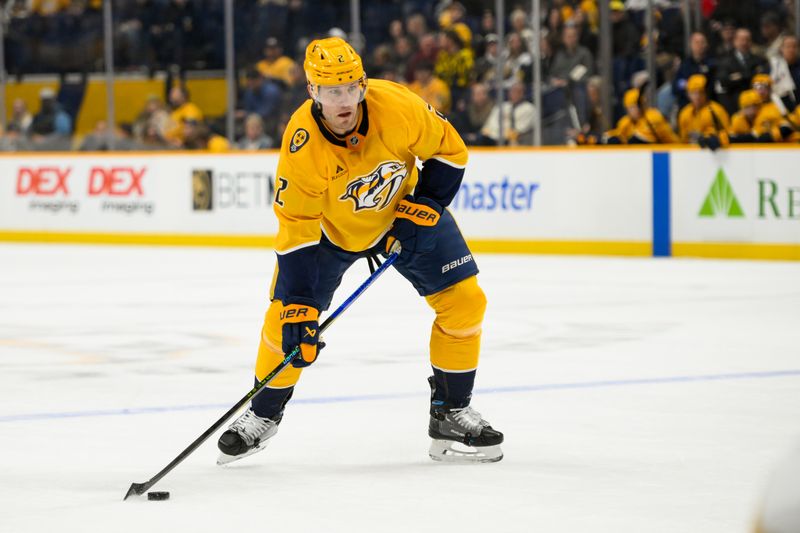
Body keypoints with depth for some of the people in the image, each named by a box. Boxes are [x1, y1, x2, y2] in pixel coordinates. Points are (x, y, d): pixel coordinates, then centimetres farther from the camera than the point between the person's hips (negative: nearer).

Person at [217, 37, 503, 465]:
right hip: (329, 226, -1)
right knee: (284, 317, -7)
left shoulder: (398, 107, -31)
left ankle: (451, 415, 7)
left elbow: (449, 150, -12)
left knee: (464, 301, -9)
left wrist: (425, 206, -21)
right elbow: (296, 230, -26)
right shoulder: (301, 146, -33)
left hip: (403, 211, 1)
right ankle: (263, 414, 18)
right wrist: (299, 311, -29)